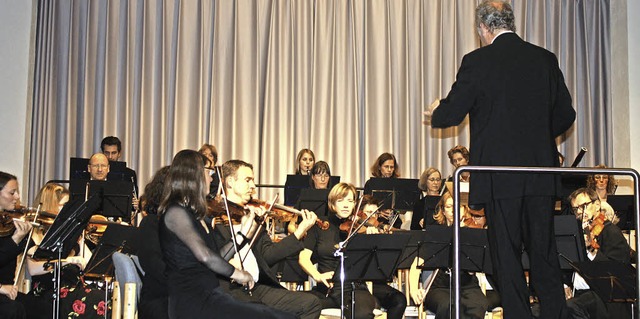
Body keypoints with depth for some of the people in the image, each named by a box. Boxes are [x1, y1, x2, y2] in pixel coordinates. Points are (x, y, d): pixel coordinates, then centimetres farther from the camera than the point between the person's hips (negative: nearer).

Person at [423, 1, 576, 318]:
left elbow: (450, 115, -6)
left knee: (507, 253, 4)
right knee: (544, 250, 12)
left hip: (499, 175, -4)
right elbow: (565, 115, 10)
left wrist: (435, 112, 17)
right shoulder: (545, 59, 6)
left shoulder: (477, 61, -8)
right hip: (541, 173, 4)